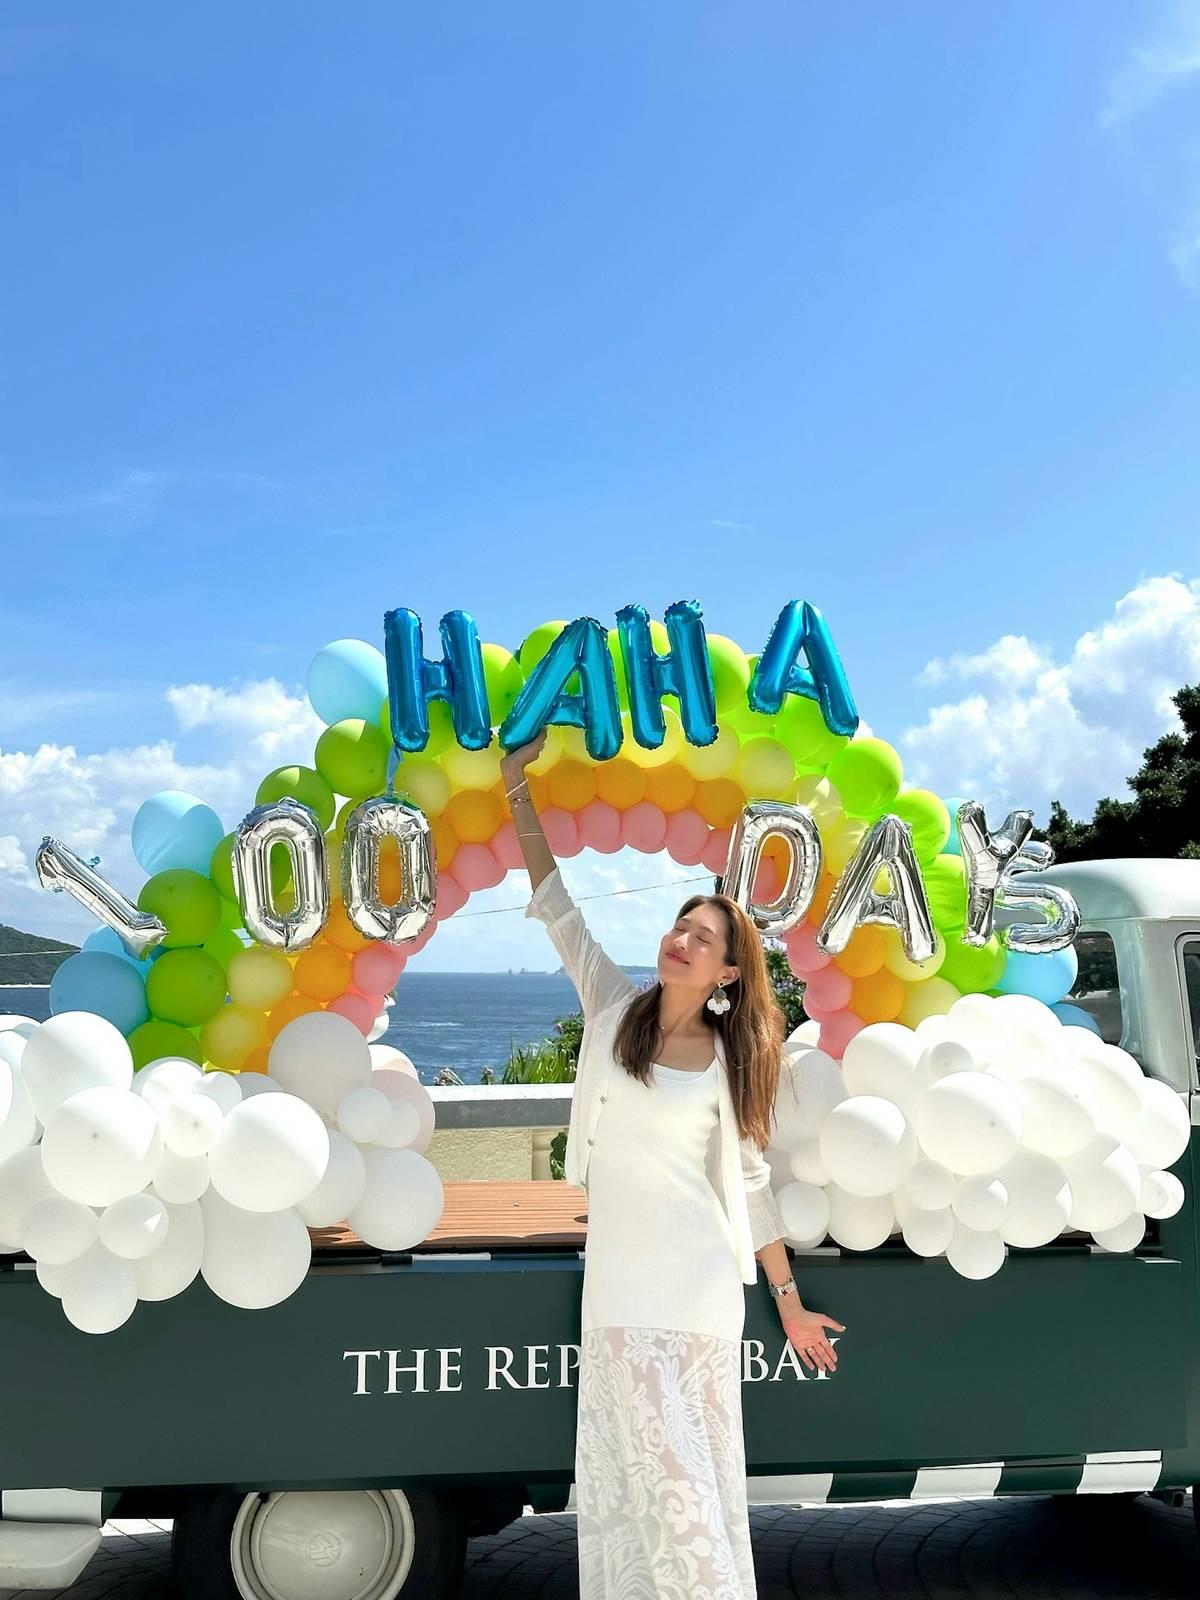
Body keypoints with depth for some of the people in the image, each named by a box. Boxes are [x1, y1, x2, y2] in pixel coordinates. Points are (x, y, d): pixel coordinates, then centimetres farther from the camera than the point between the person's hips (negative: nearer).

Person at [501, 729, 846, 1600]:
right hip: (619, 1282, 0)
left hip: (700, 1283, 0)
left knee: (700, 1469, 9)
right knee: (651, 1469, 5)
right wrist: (519, 789, -5)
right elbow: (555, 902, -1)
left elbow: (750, 1184, 5)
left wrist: (790, 1302, 6)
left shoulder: (728, 1062, 0)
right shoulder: (614, 1009, 1)